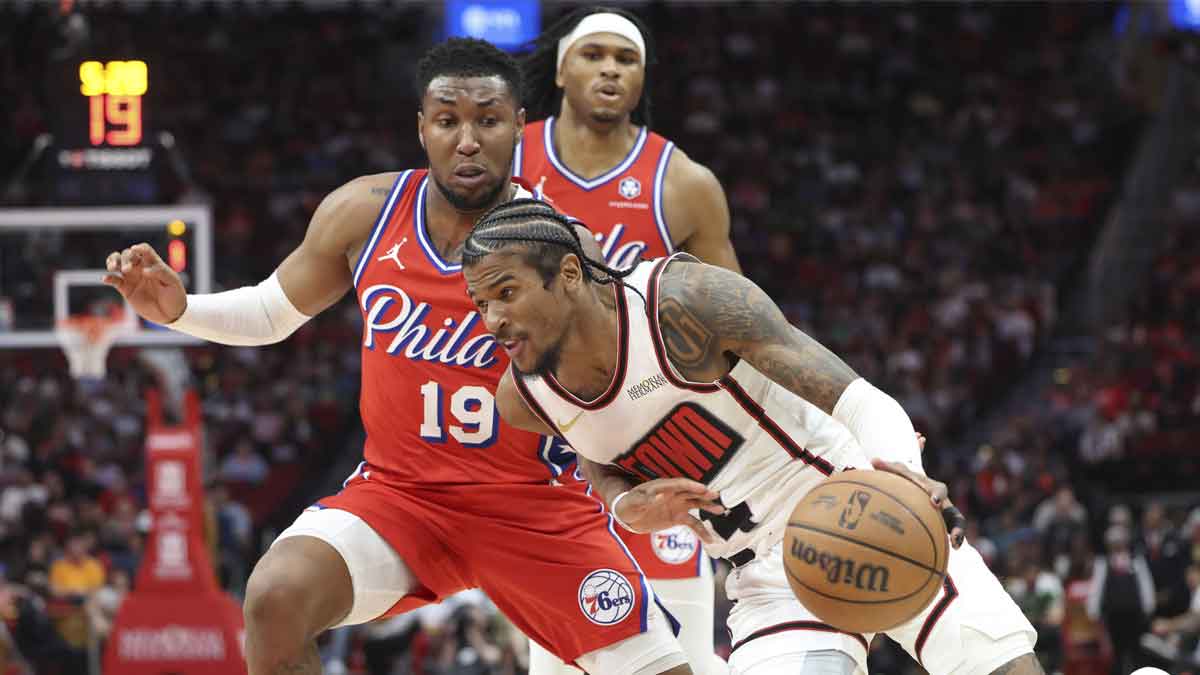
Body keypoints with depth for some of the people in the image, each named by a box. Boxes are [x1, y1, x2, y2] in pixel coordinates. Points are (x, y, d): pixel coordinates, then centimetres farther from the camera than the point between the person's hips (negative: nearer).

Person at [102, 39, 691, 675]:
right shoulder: (365, 213, -5)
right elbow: (273, 311, 12)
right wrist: (178, 309, -5)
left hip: (530, 500, -1)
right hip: (397, 490, 1)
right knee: (276, 597, -27)